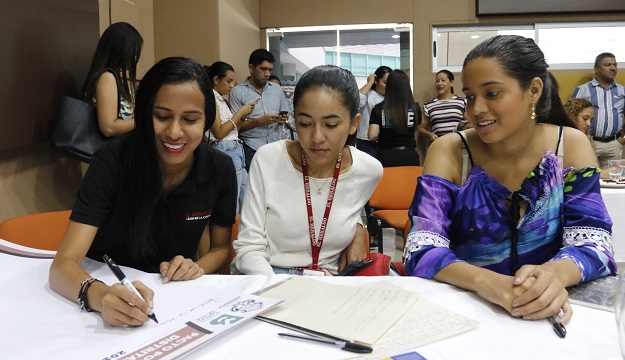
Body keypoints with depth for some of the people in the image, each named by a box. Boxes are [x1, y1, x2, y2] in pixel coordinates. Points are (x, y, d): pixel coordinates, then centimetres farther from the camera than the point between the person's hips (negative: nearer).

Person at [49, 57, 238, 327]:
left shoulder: (220, 170, -10)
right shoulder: (112, 161, -18)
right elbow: (63, 264, -24)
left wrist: (197, 268, -16)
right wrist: (100, 296, -45)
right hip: (107, 290, -1)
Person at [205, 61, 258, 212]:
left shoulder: (221, 99, 17)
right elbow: (219, 133, -15)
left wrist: (243, 116, 3)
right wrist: (240, 112, -10)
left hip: (236, 151, 9)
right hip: (226, 152, -9)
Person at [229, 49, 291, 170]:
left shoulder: (277, 89, 13)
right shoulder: (237, 92, -1)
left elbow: (285, 114, 20)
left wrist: (283, 119, -2)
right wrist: (259, 121, -15)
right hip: (251, 150, -3)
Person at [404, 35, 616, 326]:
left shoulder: (570, 146, 0)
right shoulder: (449, 152, -5)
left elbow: (591, 242, -6)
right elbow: (421, 249, -14)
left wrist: (554, 273, -28)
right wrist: (486, 281, -33)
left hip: (548, 314, 2)